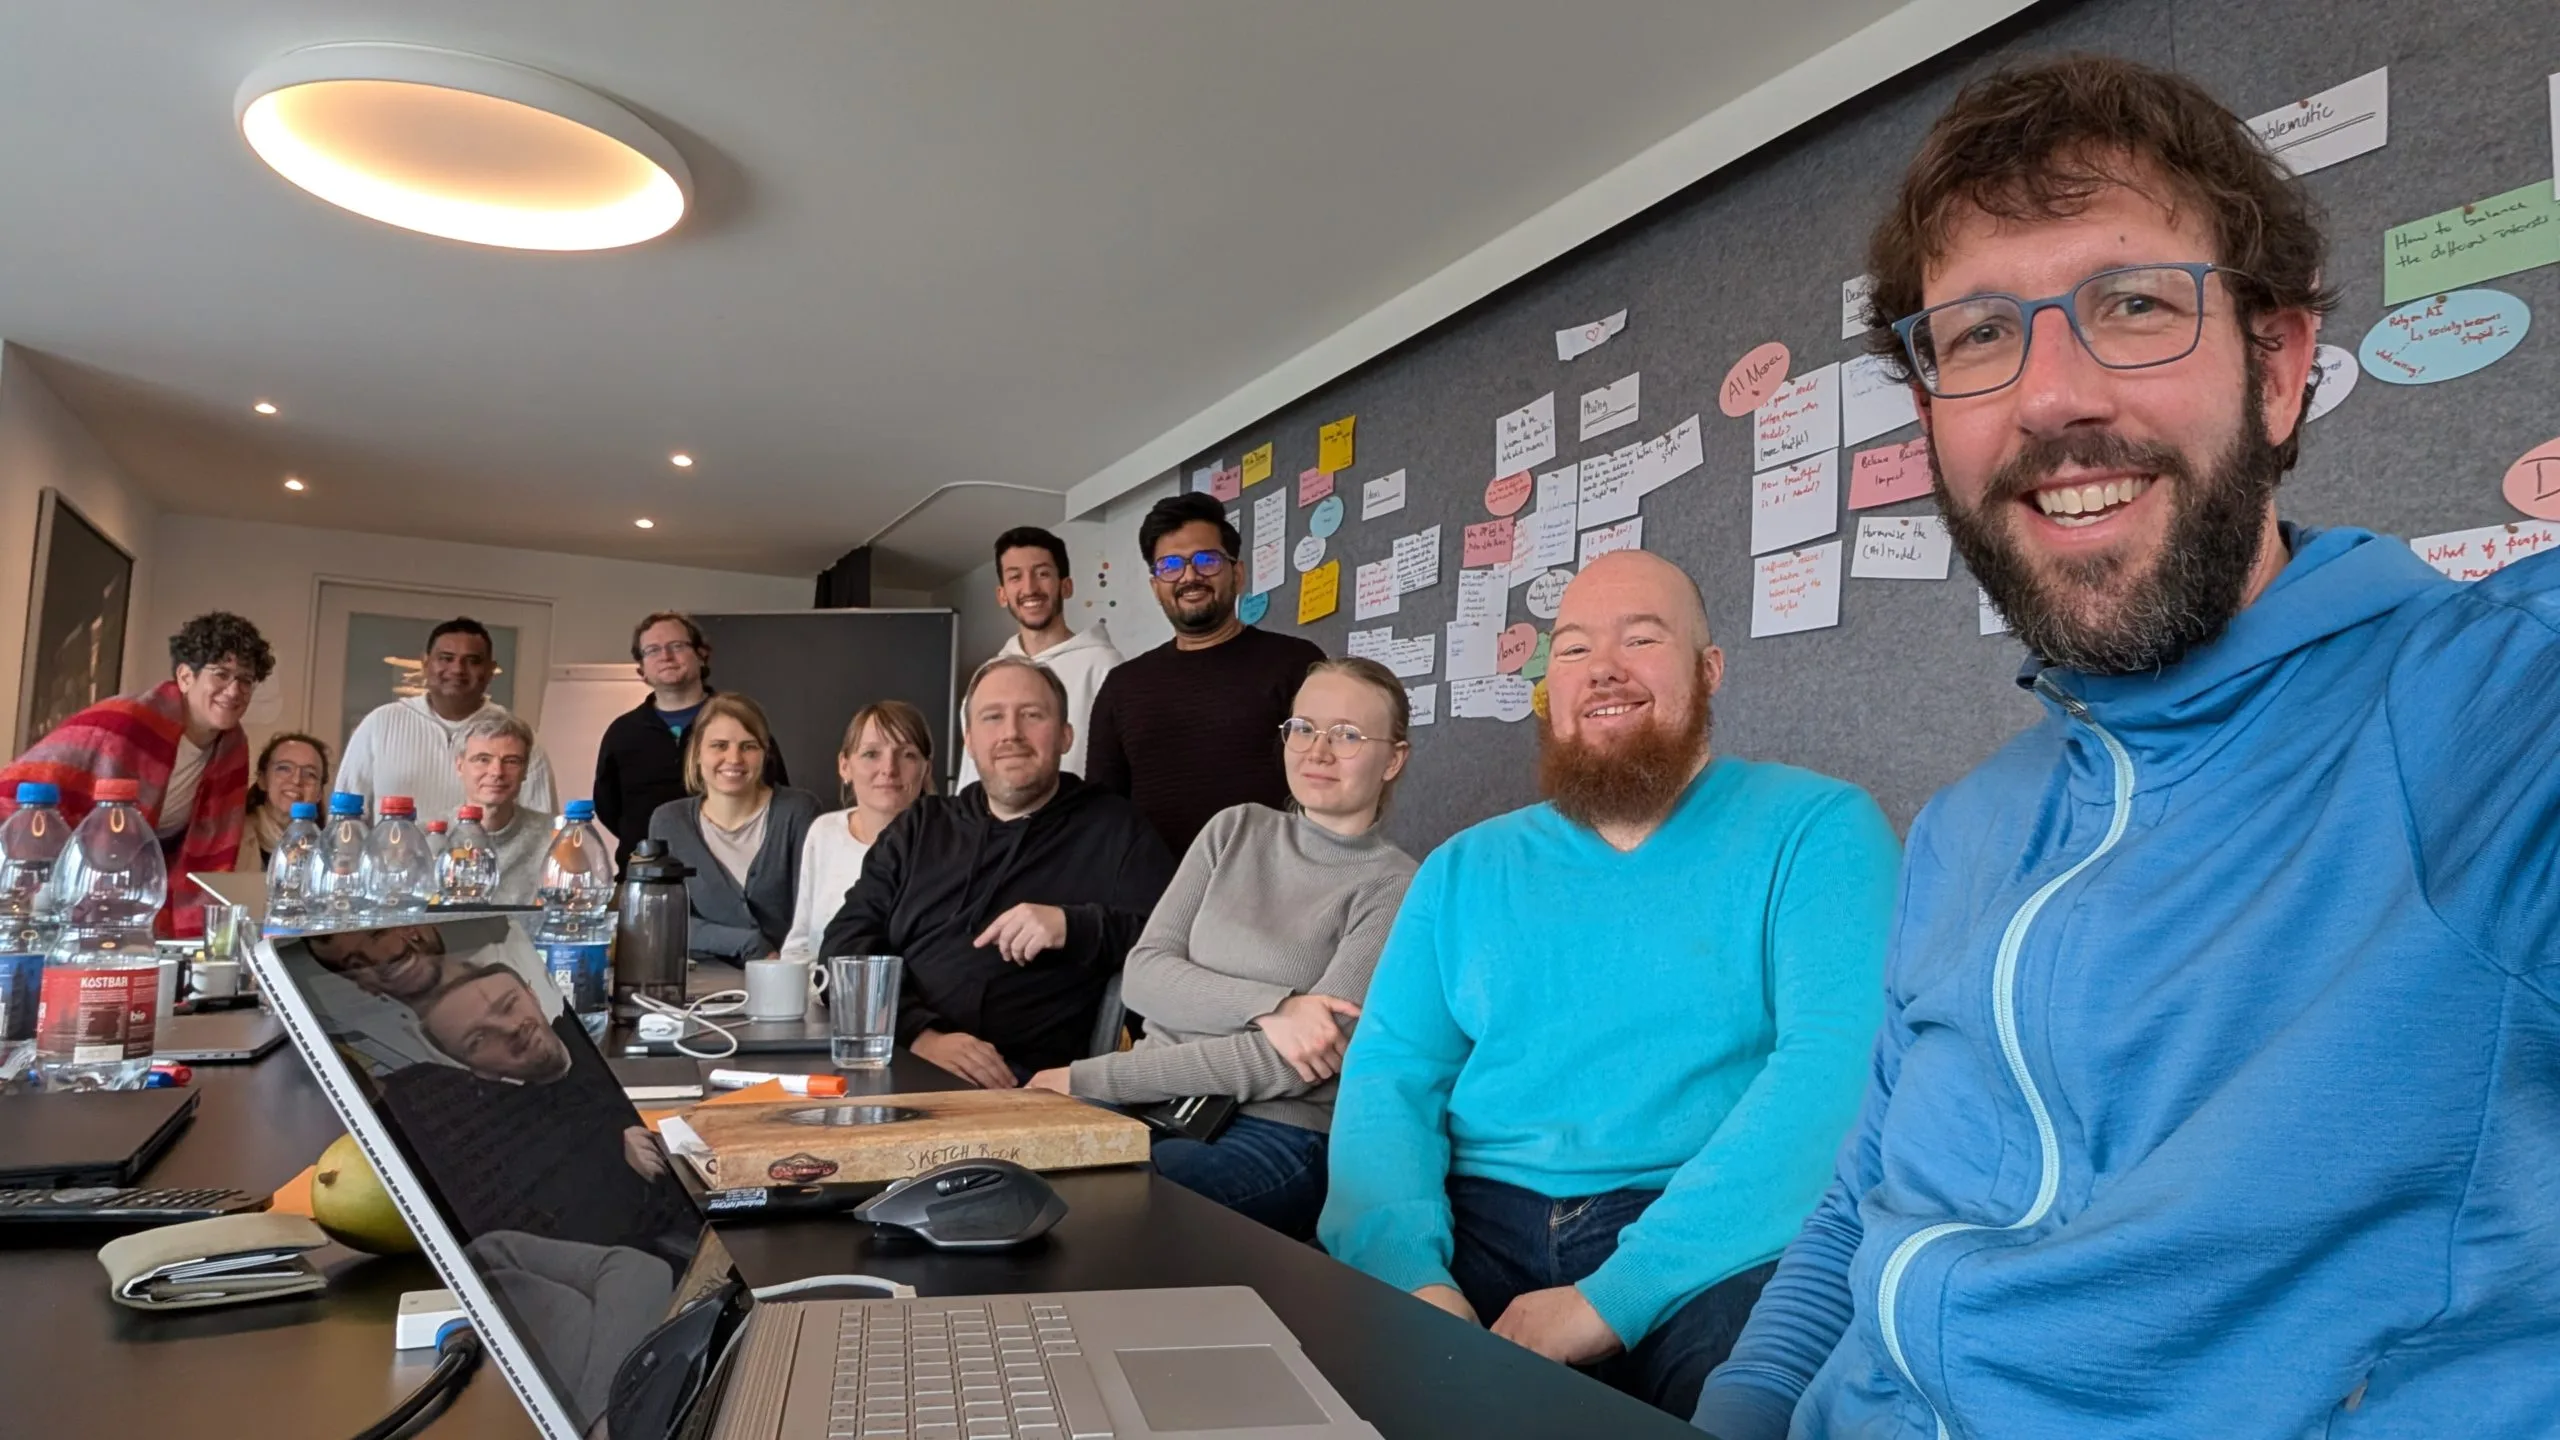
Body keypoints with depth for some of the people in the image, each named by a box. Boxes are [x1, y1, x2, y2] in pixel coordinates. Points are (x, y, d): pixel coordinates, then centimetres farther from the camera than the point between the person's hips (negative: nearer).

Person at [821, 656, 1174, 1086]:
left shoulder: (1113, 829, 12)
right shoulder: (917, 830, 21)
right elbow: (845, 946, 10)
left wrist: (1076, 927, -14)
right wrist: (921, 1036, -8)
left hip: (1029, 1086, -2)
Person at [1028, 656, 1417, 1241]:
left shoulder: (1394, 887, -3)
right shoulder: (1236, 831, 13)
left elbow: (1295, 1067, -11)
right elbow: (1143, 976, 3)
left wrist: (1089, 1078, -13)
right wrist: (1269, 1007, -15)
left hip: (1279, 1133, -5)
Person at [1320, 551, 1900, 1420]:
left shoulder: (1816, 828, 3)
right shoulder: (1467, 868, 15)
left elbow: (1834, 1065, -12)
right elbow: (1388, 1075, 6)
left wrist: (1616, 1294, -21)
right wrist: (1408, 1268, -15)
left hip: (1711, 1249, -3)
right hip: (1479, 1225, 4)